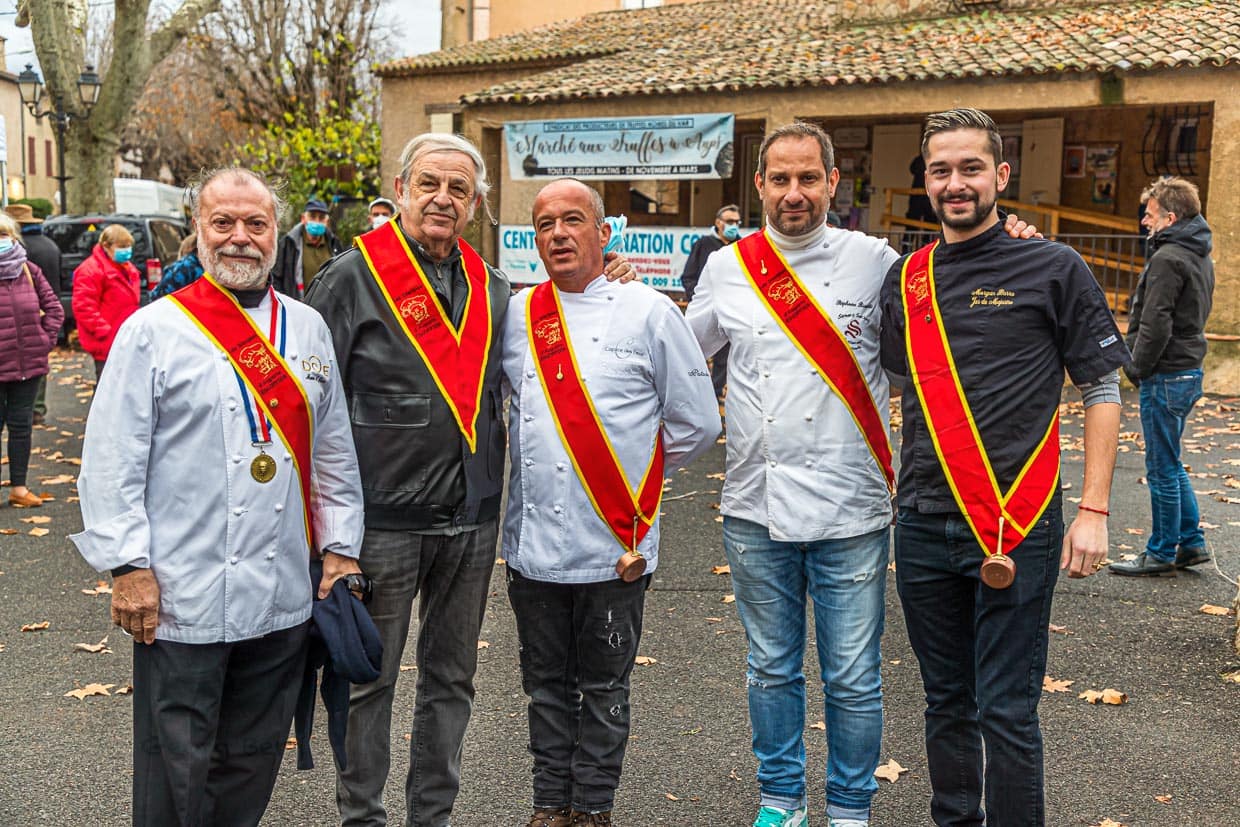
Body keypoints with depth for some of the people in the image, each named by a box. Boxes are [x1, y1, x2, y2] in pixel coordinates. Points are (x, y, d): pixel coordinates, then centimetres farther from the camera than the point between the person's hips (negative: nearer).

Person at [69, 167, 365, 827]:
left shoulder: (307, 329, 9)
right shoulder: (153, 331, -3)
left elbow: (334, 449, 14)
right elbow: (112, 463, -5)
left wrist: (340, 547, 10)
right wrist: (128, 567, -10)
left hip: (283, 596, 4)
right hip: (179, 598, -4)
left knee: (253, 759, 16)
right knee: (178, 769, 6)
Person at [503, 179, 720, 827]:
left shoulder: (649, 312, -4)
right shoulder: (514, 316, 5)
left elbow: (697, 424, 1)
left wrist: (636, 474, 7)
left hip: (615, 545, -3)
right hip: (533, 541, 3)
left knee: (603, 687, 11)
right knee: (547, 684, 15)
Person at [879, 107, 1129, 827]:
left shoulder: (1053, 268, -2)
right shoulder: (906, 279, 9)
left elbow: (1103, 389, -1)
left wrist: (1093, 511, -8)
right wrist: (889, 489, 11)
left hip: (1020, 525, -4)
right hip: (924, 525, 4)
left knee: (1007, 712, 0)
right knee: (947, 701, 16)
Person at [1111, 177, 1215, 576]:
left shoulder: (1168, 258, -17)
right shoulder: (1199, 256, 14)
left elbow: (1156, 324, -22)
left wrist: (1138, 368, -10)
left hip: (1166, 377, -10)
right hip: (1189, 371, 10)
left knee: (1162, 469, 0)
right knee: (1170, 465, 19)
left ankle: (1162, 554, 10)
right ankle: (1191, 542, 25)